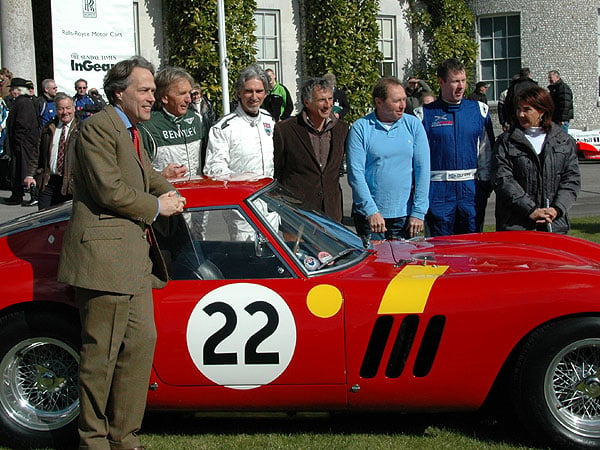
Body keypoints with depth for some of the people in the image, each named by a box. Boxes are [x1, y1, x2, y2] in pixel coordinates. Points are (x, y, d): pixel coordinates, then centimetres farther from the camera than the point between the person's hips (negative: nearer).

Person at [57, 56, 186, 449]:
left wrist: (168, 192, 8)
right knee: (101, 353, -2)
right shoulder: (98, 127, -11)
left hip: (135, 256, 10)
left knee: (141, 340, 11)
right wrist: (156, 207, -9)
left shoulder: (131, 132, 19)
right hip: (104, 254, -10)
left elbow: (147, 175, 27)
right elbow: (108, 189, -18)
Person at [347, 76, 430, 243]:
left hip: (405, 215, 2)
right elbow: (355, 172, -7)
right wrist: (371, 211, -15)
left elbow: (422, 169, 2)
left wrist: (418, 212, -4)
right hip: (368, 215, -2)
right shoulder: (360, 128, -3)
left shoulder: (414, 125, 4)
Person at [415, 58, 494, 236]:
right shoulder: (425, 114, 2)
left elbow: (487, 151, 11)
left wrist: (486, 183, 5)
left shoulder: (479, 110, 9)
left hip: (471, 189, 2)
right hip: (438, 191, -2)